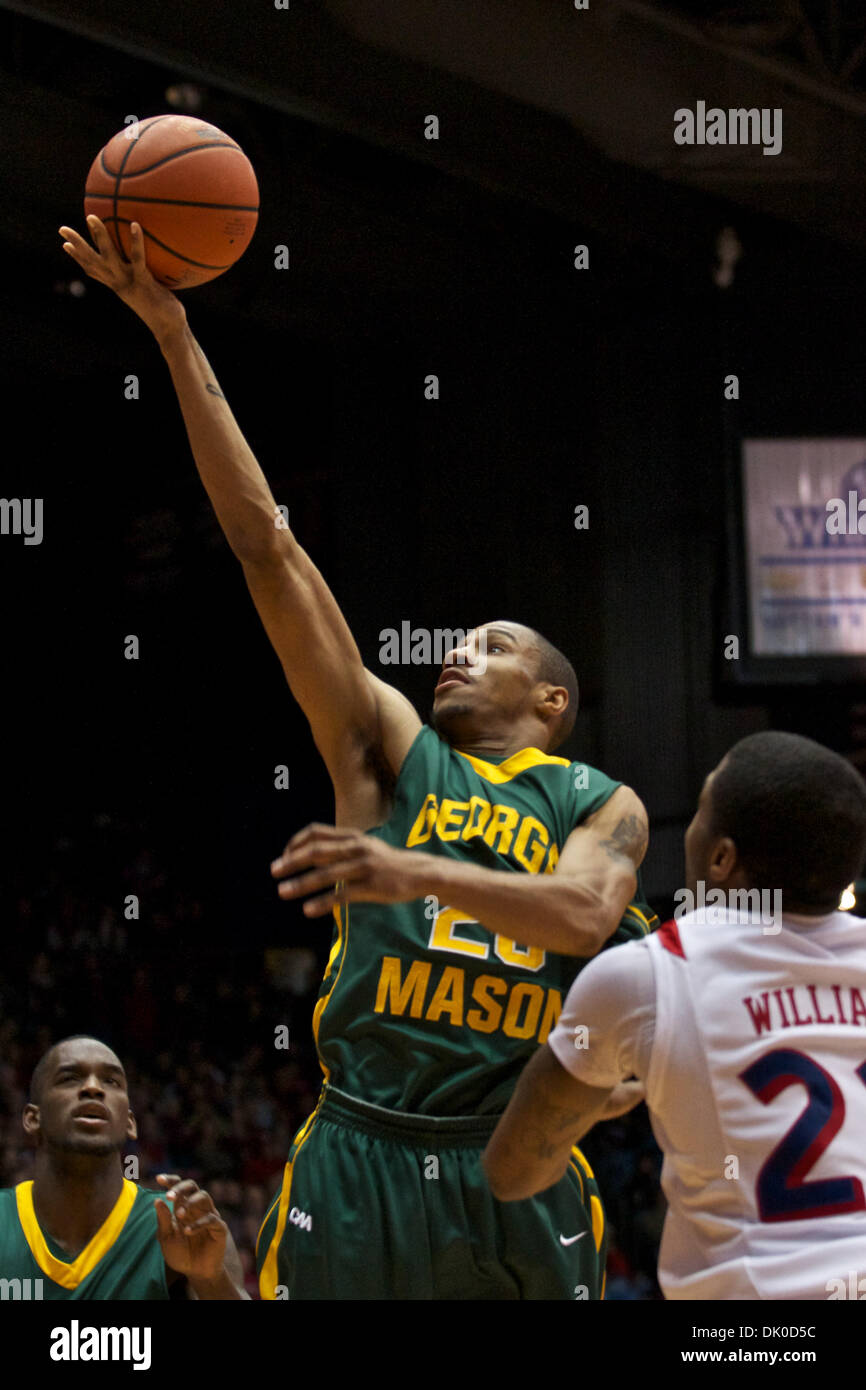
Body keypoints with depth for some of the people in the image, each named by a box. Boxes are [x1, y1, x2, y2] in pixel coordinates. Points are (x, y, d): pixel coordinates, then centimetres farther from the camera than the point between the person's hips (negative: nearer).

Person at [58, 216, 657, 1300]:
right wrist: (178, 344, 3)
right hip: (360, 1159, 0)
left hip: (517, 1176, 0)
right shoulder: (391, 750, 13)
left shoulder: (602, 806, 13)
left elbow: (585, 915, -11)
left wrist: (413, 870, -23)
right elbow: (266, 546, 8)